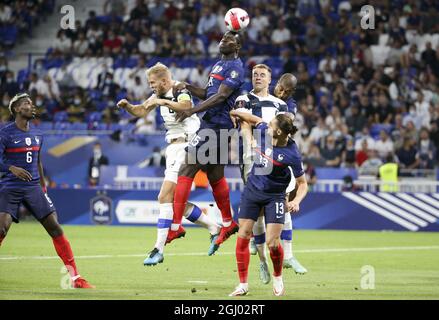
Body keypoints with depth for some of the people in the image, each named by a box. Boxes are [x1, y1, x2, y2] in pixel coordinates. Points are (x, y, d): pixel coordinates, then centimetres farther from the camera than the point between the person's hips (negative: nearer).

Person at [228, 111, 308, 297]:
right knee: (243, 237, 0)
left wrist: (296, 201, -30)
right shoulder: (264, 131, -12)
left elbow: (302, 183, -13)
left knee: (273, 243, -10)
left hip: (274, 197, -5)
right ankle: (243, 285, 10)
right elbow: (255, 120, 13)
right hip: (252, 190, 5)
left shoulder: (292, 154, -23)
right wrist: (237, 114, 27)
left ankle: (277, 278, 21)